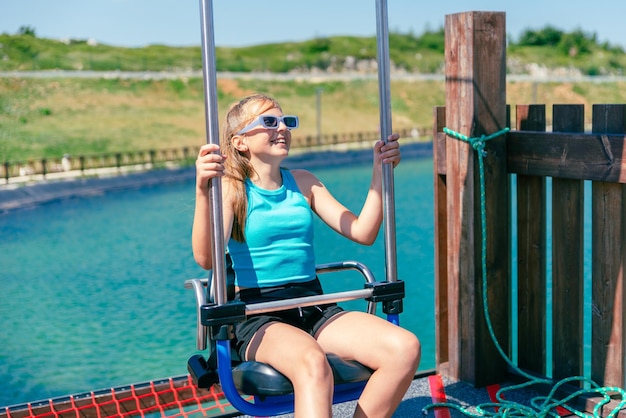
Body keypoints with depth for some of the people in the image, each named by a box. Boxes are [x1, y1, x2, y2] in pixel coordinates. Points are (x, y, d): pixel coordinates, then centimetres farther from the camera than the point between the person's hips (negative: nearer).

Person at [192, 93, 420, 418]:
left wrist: (379, 172, 4)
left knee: (405, 349, -20)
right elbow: (206, 258, -19)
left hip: (314, 308, 5)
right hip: (258, 317, -5)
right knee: (312, 363, -39)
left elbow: (363, 232, 9)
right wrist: (203, 190, -32)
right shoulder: (232, 188, -2)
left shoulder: (304, 183, 13)